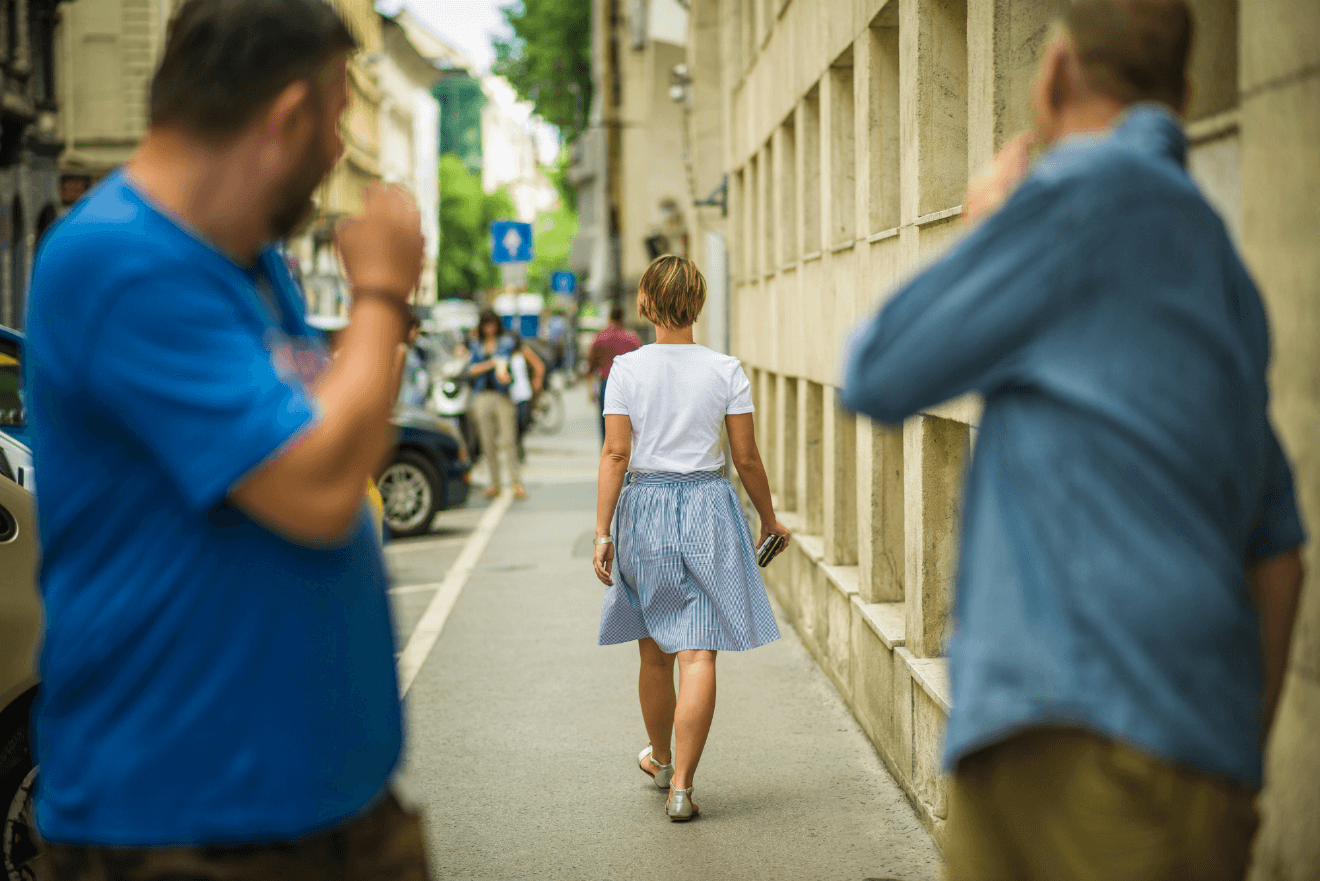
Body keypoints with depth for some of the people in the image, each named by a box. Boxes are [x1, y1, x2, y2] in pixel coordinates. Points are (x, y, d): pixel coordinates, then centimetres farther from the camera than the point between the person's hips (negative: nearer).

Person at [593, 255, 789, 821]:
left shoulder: (626, 369, -4)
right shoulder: (726, 371, -3)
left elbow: (616, 454, -8)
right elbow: (747, 459, -1)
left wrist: (602, 530, -6)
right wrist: (769, 519, 13)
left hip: (644, 505, 1)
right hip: (708, 506, -1)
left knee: (655, 651, 17)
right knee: (697, 653, -1)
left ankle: (661, 758, 37)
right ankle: (681, 785, -5)